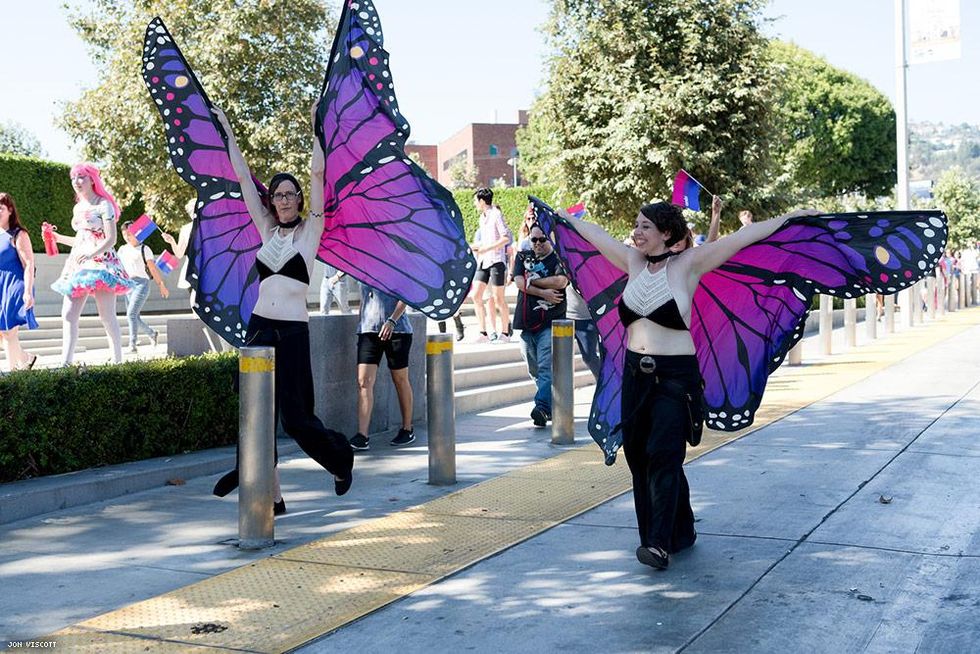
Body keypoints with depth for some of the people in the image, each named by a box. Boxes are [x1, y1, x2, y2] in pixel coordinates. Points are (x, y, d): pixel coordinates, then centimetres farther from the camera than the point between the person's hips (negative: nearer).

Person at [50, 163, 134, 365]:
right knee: (68, 315, -2)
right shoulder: (78, 208, 19)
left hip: (101, 261, -8)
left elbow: (111, 239, -12)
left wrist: (91, 253, -25)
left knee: (107, 316, -8)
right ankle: (66, 362, -4)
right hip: (79, 263, 8)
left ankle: (118, 360, -1)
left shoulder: (103, 204, -4)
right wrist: (57, 237, 17)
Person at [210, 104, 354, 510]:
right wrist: (228, 132, 17)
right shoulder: (268, 231, 12)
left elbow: (317, 173, -4)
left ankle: (341, 458, 24)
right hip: (259, 327, 5)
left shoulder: (310, 231, 2)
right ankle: (270, 495, 8)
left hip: (292, 332, -4)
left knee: (295, 417, -4)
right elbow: (244, 179, 15)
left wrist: (316, 125, -3)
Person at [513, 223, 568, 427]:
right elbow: (519, 283, 0)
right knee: (534, 370, 9)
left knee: (547, 367, -16)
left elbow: (561, 281, -16)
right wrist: (543, 292, -13)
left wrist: (531, 280, -5)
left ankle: (542, 407, -25)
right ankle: (553, 406, 21)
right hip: (526, 322, 5)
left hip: (551, 322, -5)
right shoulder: (523, 257, 15)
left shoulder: (559, 259, 3)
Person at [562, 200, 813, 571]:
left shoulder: (687, 264, -5)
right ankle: (681, 533, 20)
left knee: (663, 454, -14)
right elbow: (593, 233, 23)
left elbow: (745, 236, -9)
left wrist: (794, 217, -9)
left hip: (675, 376, -6)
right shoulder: (633, 262, 9)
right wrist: (564, 216, 35)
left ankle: (660, 544, -13)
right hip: (636, 374, 6)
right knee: (637, 455, 7)